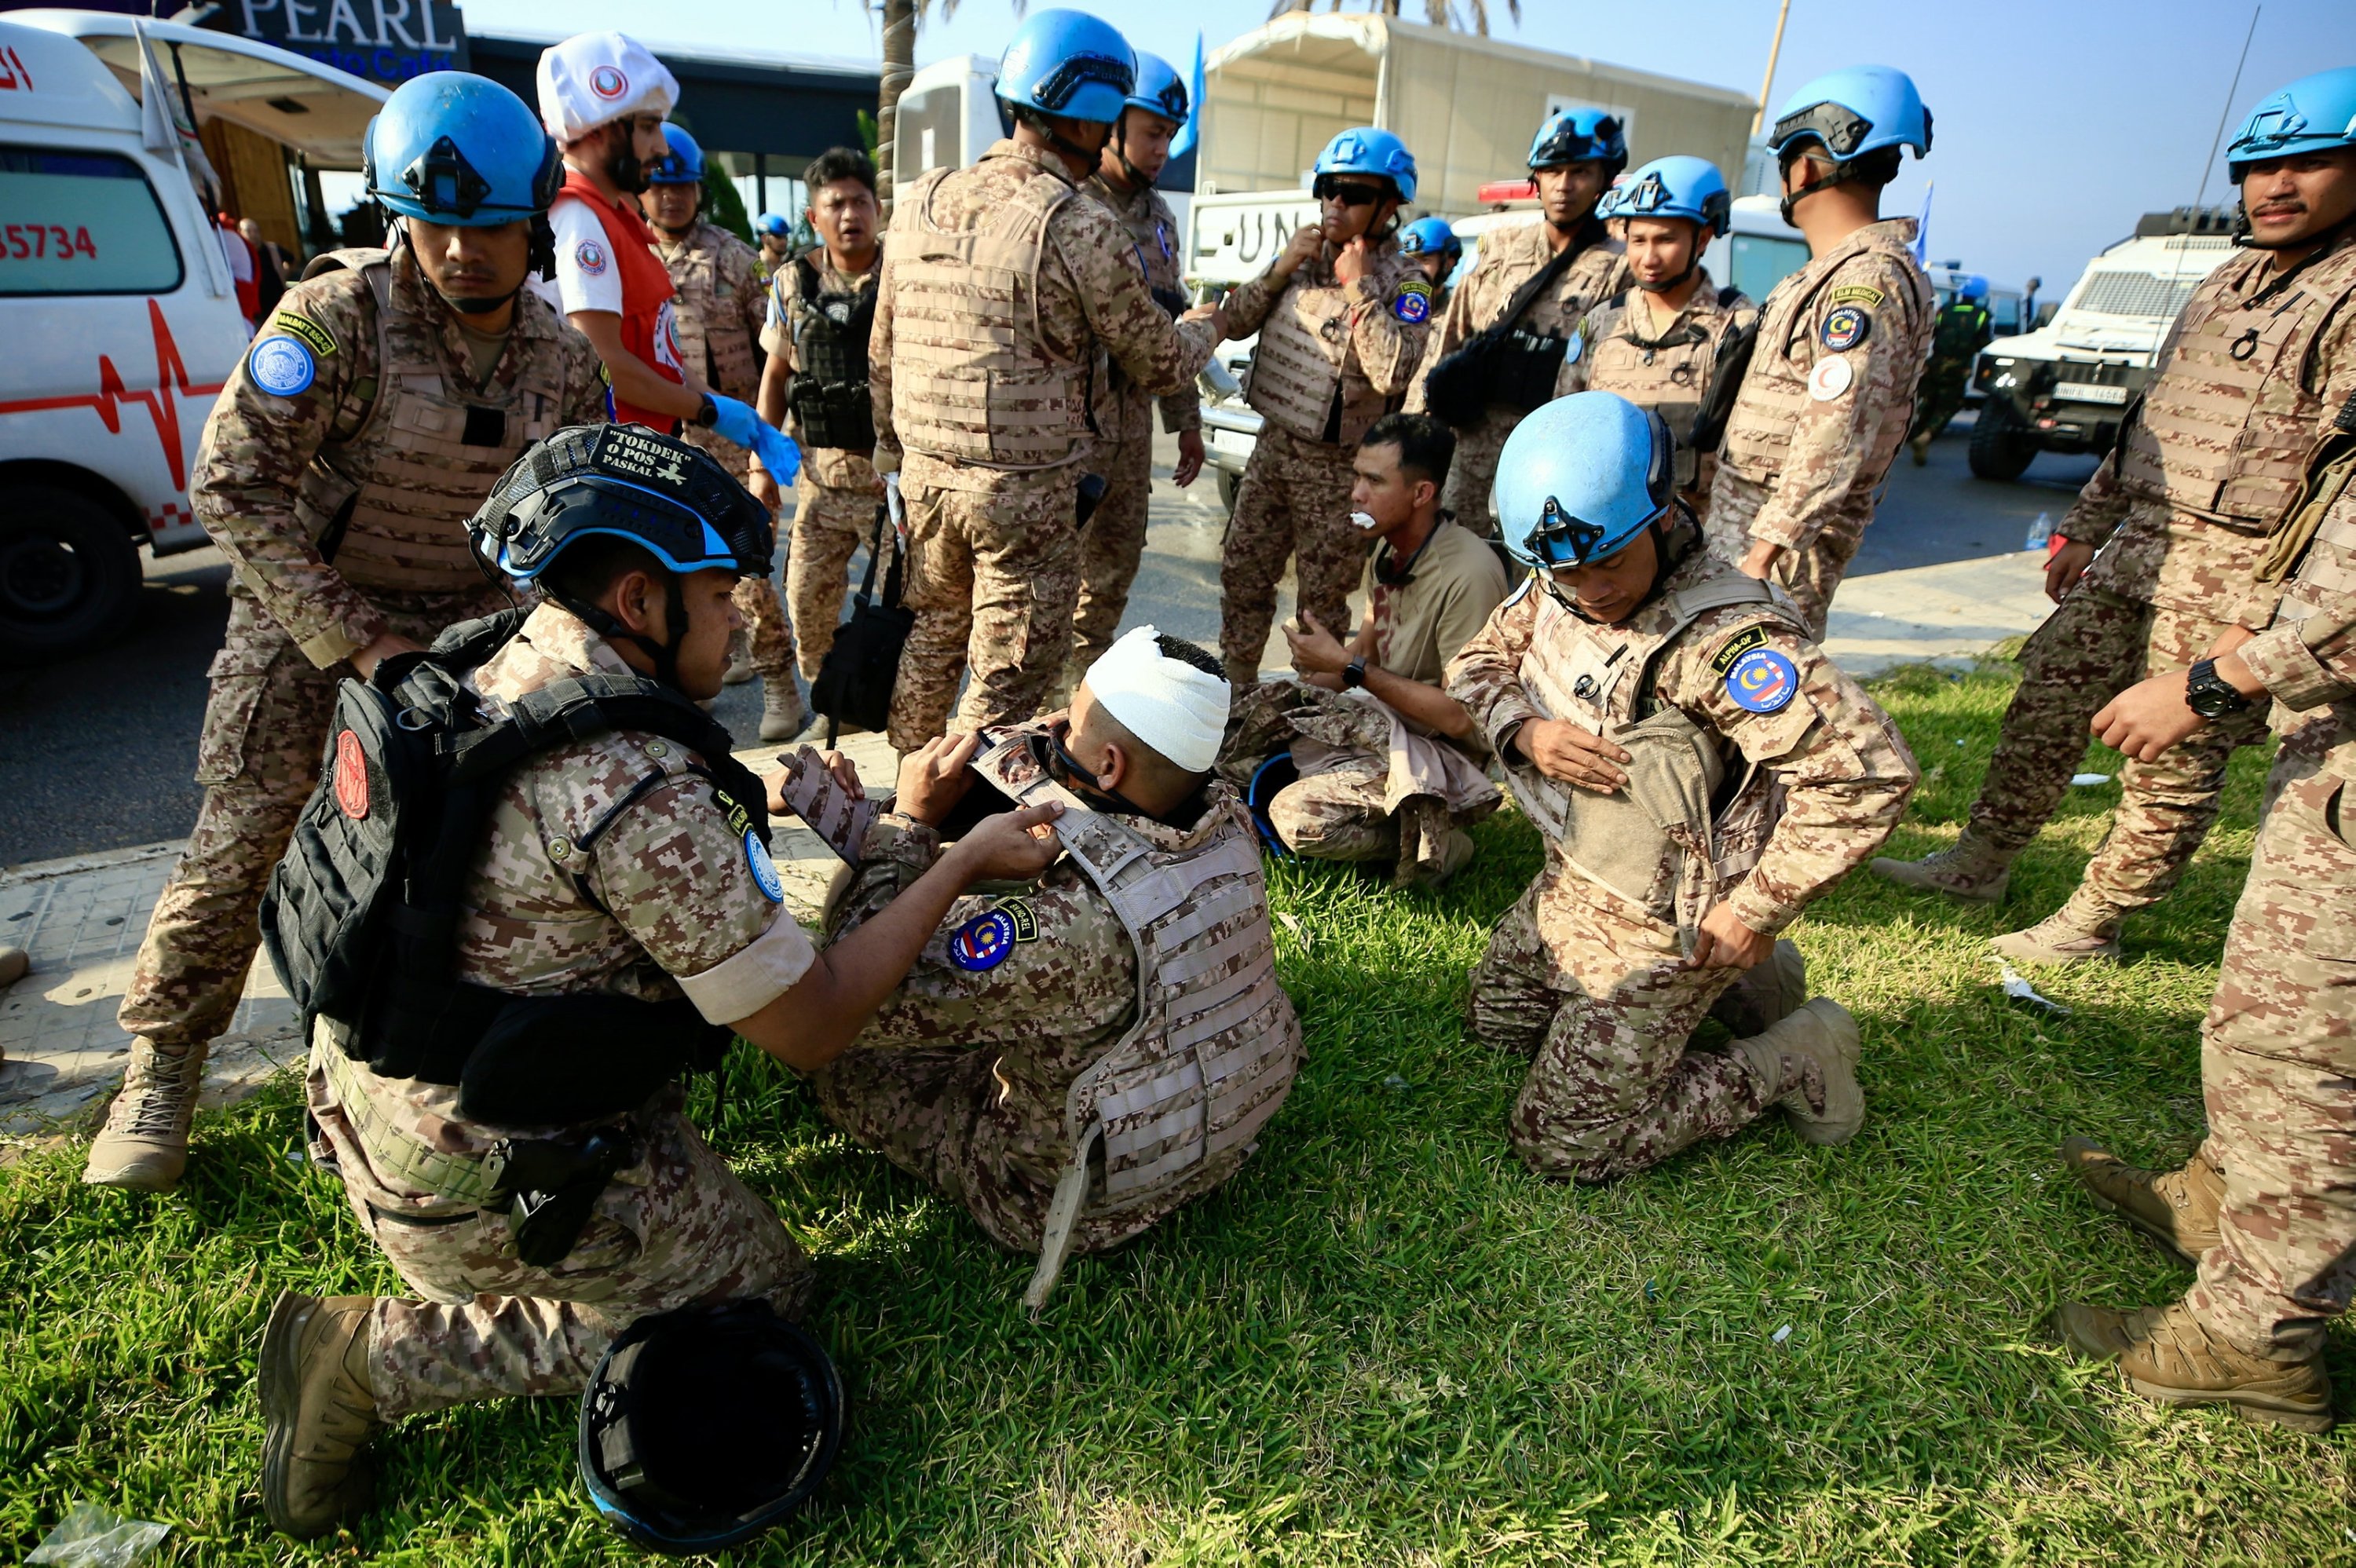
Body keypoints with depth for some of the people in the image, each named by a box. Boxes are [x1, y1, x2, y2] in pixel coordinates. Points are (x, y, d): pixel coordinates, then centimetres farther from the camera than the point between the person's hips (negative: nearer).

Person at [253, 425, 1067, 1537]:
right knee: (765, 1291, 11)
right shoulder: (642, 788, -30)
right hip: (486, 1186, -9)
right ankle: (377, 1355, 4)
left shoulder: (478, 668, -3)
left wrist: (765, 794, 13)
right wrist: (964, 865, -14)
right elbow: (810, 1029, -22)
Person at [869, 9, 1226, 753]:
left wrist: (893, 451, 24)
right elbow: (1158, 365, -2)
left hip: (925, 472, 7)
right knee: (1008, 679, 5)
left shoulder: (919, 203, 6)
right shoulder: (1084, 229, -13)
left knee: (931, 637, 23)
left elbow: (883, 354, 13)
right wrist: (1208, 326, 19)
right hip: (1026, 492, -7)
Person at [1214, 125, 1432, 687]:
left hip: (1339, 467, -6)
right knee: (1242, 575, 14)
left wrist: (1359, 289, -22)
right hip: (1273, 446, 6)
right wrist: (1280, 269, -9)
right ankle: (1234, 687, 30)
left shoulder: (1403, 284, -11)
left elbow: (1393, 374, -27)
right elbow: (1236, 322, 4)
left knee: (1321, 600, 6)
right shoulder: (1303, 255, 7)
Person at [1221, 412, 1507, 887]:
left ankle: (1423, 838, -5)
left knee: (1299, 815, -26)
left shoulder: (1469, 573, -24)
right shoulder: (1387, 550, 2)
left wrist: (1348, 667, -20)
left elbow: (1459, 716, -23)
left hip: (1440, 752, -8)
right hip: (1379, 719, 8)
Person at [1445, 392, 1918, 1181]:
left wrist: (1753, 910, -25)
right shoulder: (1558, 590, -7)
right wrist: (1526, 731, -17)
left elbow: (1869, 772, -34)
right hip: (1571, 882, 8)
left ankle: (1797, 1056, 13)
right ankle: (1729, 986, 28)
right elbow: (1477, 665, 6)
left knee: (1564, 1145, 0)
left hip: (1655, 926, -8)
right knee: (1499, 1020, 29)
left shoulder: (1723, 639, -31)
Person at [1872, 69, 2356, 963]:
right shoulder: (2228, 285, 16)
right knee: (2047, 703, 11)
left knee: (2171, 763, 2)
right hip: (2137, 545, 8)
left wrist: (2274, 621, -23)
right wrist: (2083, 531, 20)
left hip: (2236, 575, -8)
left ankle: (2094, 921, 14)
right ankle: (1979, 863, 24)